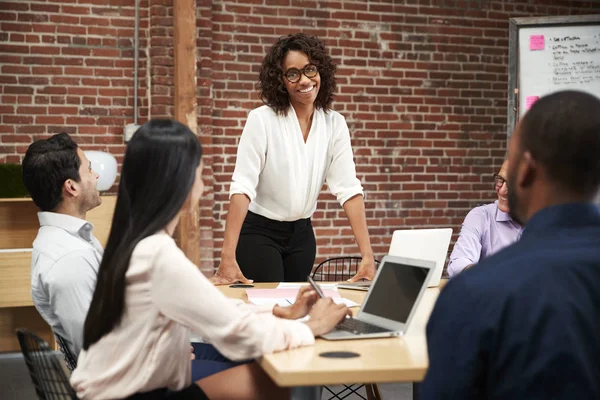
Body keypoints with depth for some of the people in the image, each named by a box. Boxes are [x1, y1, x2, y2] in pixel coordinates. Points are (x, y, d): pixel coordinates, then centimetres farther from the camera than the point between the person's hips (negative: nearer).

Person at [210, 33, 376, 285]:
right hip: (259, 233, -4)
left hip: (302, 234, 4)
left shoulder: (335, 124, -3)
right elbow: (242, 187, -22)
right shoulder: (262, 119, -15)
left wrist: (367, 255, -17)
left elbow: (348, 188, -8)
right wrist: (228, 258, -30)